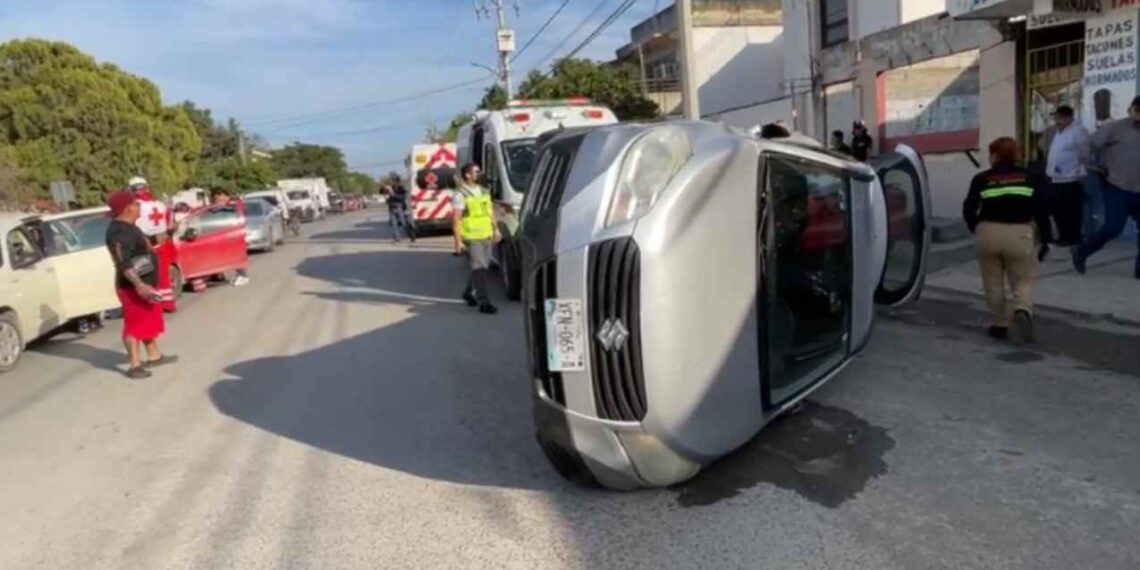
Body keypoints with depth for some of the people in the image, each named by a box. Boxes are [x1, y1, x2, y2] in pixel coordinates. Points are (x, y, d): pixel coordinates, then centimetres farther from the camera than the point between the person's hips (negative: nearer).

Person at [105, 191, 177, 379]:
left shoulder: (128, 227, 12)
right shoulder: (119, 232, -21)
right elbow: (123, 263, -29)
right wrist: (139, 285, -35)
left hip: (145, 282, 10)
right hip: (133, 287, -10)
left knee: (151, 320, 19)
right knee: (135, 324, -6)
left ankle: (154, 356, 31)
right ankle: (135, 365, -1)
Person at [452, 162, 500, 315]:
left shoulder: (484, 191, 15)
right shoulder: (460, 194, -8)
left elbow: (490, 212, 22)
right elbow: (456, 219, -11)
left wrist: (496, 229, 14)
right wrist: (458, 241, -16)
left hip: (487, 235, 7)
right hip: (472, 237, -7)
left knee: (484, 267, 14)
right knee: (479, 268, -10)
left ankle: (469, 293, 33)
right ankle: (483, 302, -9)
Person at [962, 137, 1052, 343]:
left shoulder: (982, 179, 4)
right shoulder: (1030, 178, 8)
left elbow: (968, 209, -2)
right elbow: (1041, 211, 4)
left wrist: (976, 227, 16)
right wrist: (1044, 240, 11)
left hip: (988, 233, 0)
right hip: (1020, 234, 0)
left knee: (993, 283, 14)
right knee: (1023, 280, 10)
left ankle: (999, 325, 18)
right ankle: (1023, 311, -18)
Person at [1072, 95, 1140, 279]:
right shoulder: (1117, 128, -6)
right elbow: (1091, 144, -4)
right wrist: (1103, 166, 2)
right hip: (1118, 189, -5)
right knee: (1113, 228, -10)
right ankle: (1082, 252, 12)